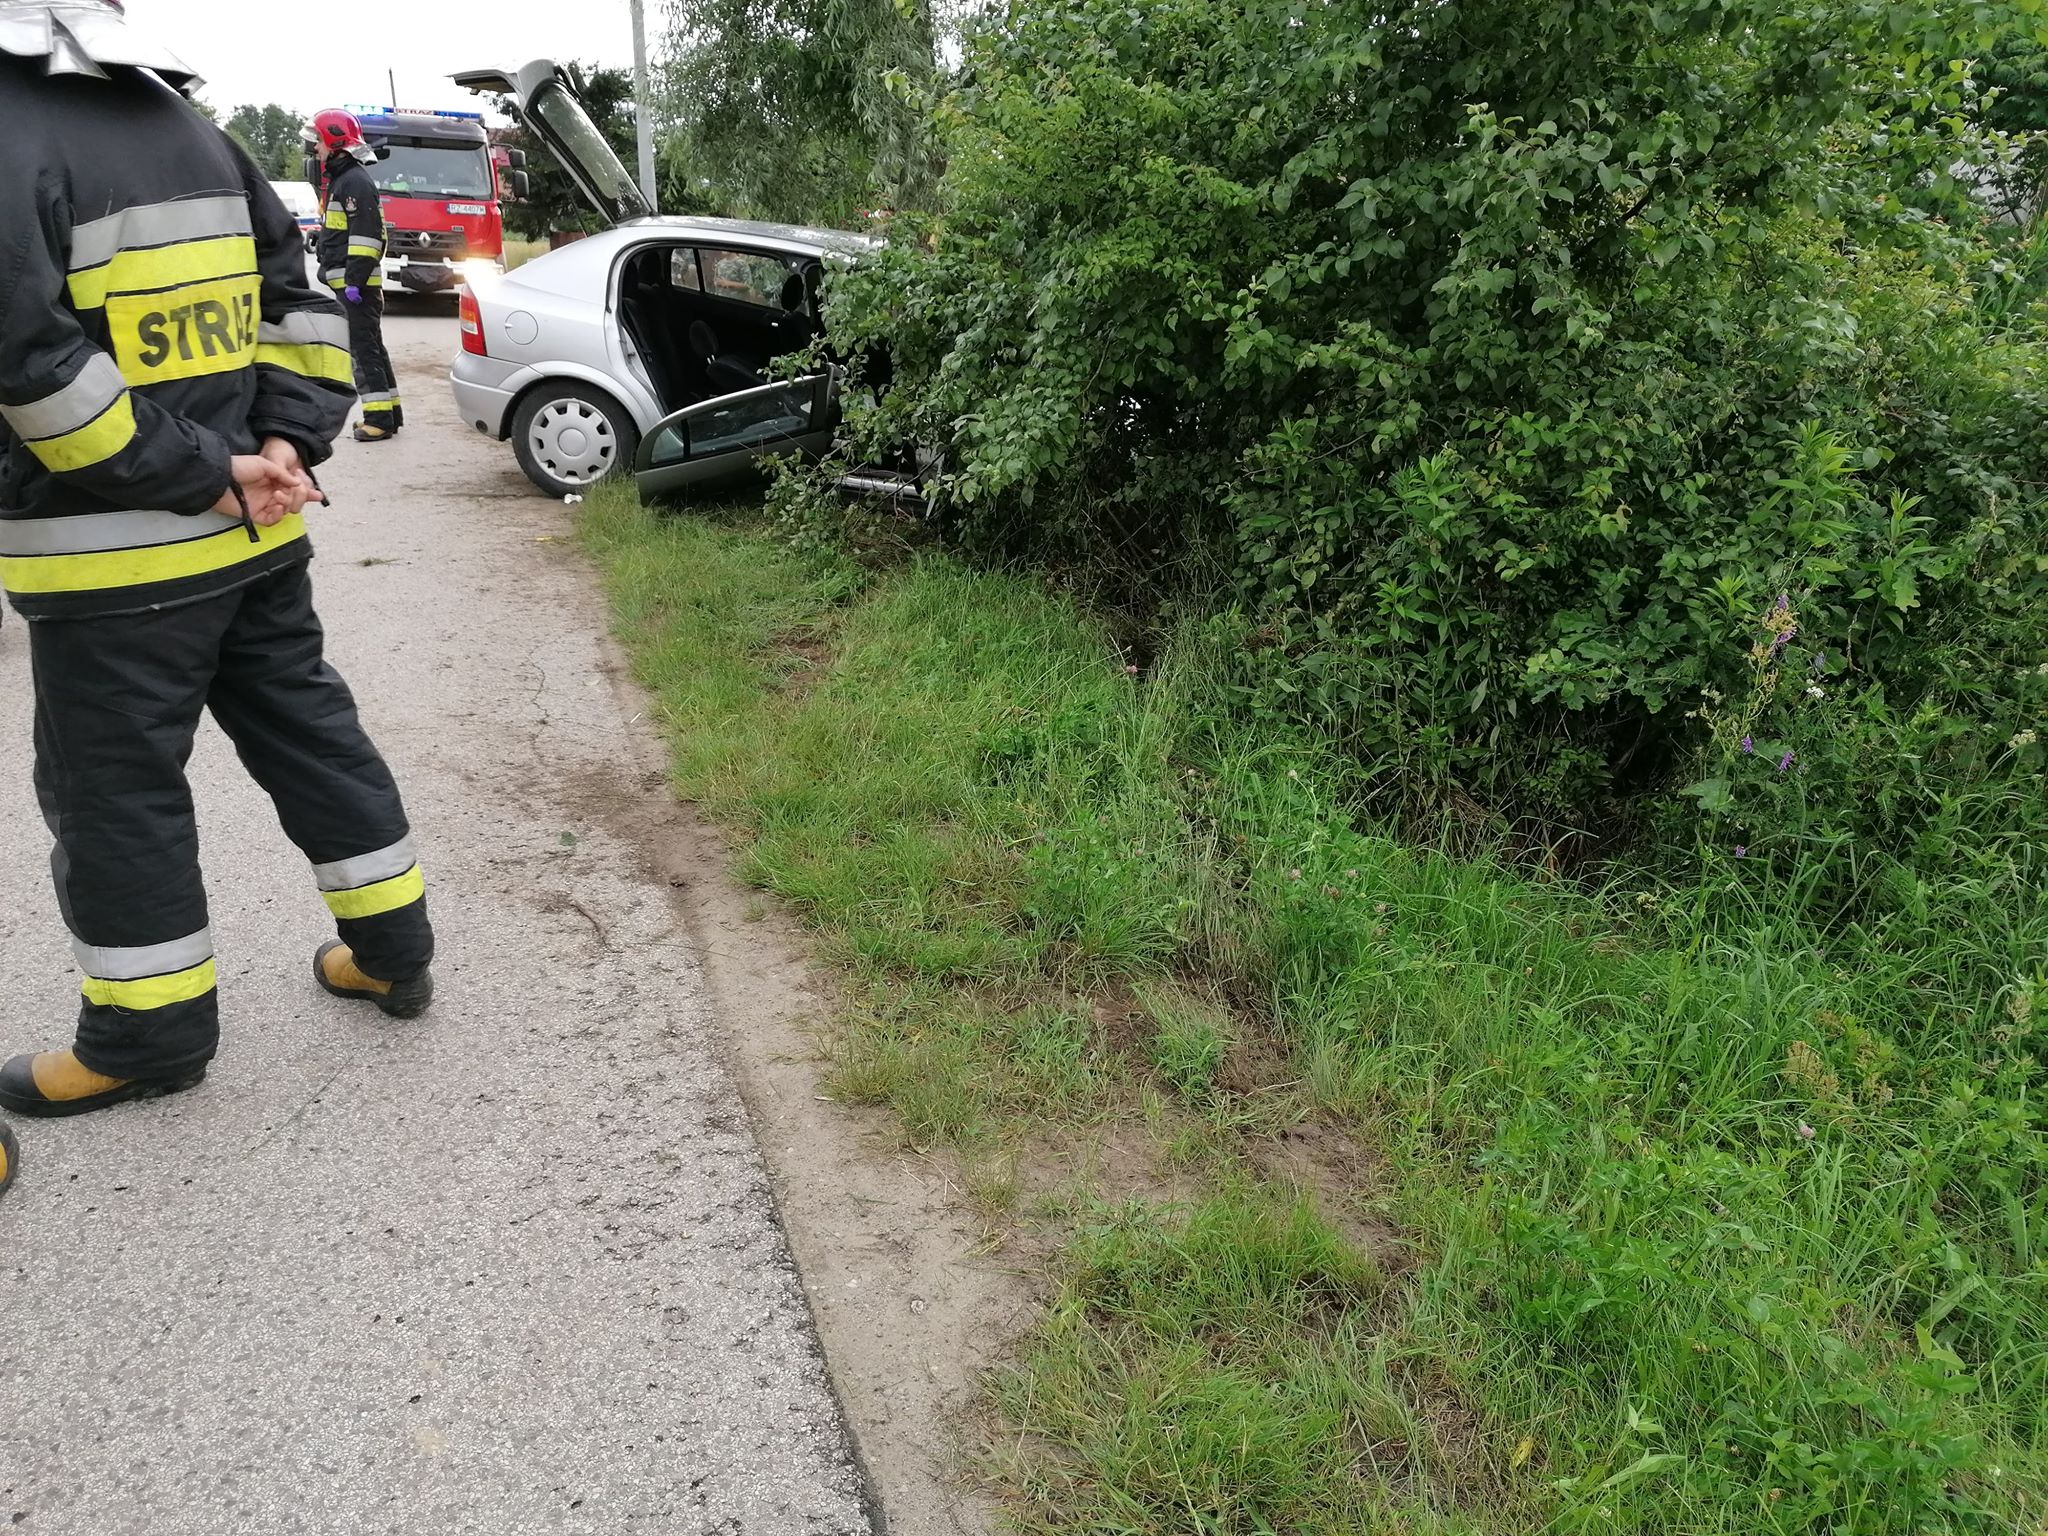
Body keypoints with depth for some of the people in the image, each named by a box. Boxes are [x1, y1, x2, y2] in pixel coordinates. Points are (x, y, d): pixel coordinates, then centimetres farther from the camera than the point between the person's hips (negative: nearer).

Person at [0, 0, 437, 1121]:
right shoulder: (193, 129, 12)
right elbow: (298, 299, 14)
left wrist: (208, 476, -17)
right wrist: (285, 444, 3)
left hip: (115, 566, -7)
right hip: (258, 541, 8)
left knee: (115, 796, 5)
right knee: (310, 732, 16)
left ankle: (152, 1031, 18)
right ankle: (394, 950, 27)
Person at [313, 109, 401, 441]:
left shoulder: (356, 181, -13)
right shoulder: (342, 178, 21)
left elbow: (366, 236, -21)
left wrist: (354, 280, -24)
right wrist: (336, 275, 26)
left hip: (356, 285, -11)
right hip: (348, 284, 11)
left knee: (364, 348, -12)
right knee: (370, 347, 13)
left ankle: (379, 418, -13)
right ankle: (389, 411, 19)